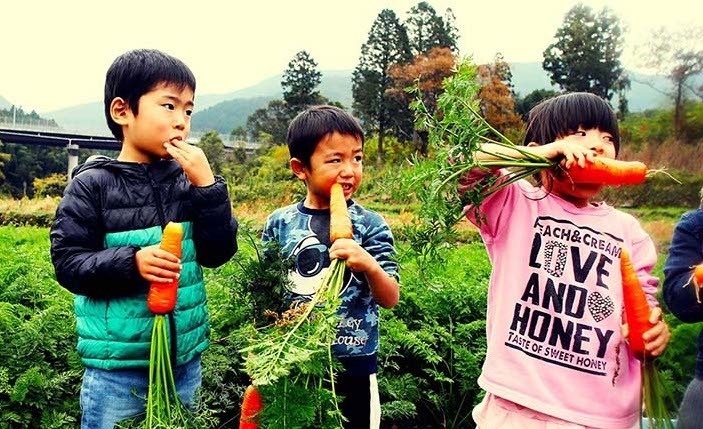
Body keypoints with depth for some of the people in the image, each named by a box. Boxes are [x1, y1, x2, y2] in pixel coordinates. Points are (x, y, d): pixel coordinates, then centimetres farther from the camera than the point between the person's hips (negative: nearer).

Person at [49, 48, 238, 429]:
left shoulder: (187, 180, -1)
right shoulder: (92, 184, -9)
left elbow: (218, 253, -3)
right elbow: (67, 262, -9)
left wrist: (207, 185, -13)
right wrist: (131, 262, -25)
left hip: (185, 360, 4)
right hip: (117, 367, -3)